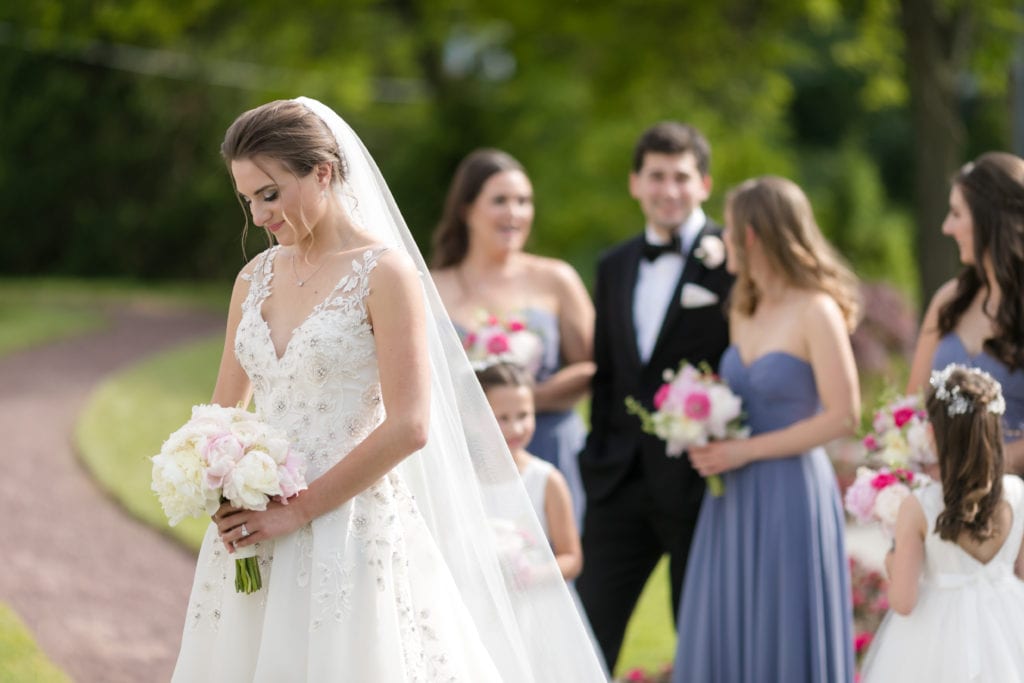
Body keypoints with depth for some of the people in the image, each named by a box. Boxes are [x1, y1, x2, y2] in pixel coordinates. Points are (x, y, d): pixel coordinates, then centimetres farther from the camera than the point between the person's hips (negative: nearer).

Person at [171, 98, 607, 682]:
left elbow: (408, 427, -14)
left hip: (350, 533, -5)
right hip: (255, 538, 6)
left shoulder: (383, 272, -7)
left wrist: (298, 511, -14)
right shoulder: (256, 278, 11)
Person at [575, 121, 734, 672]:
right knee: (588, 632, 1)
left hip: (699, 480, -5)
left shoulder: (734, 260, -7)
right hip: (622, 481, 5)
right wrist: (597, 457, 9)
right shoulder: (615, 266, 13)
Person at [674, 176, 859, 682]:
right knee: (727, 637, 7)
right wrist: (710, 438, 2)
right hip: (735, 503, 7)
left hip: (790, 498, -7)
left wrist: (745, 450, -15)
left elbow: (844, 416, -15)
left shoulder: (817, 312, -11)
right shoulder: (744, 311, 12)